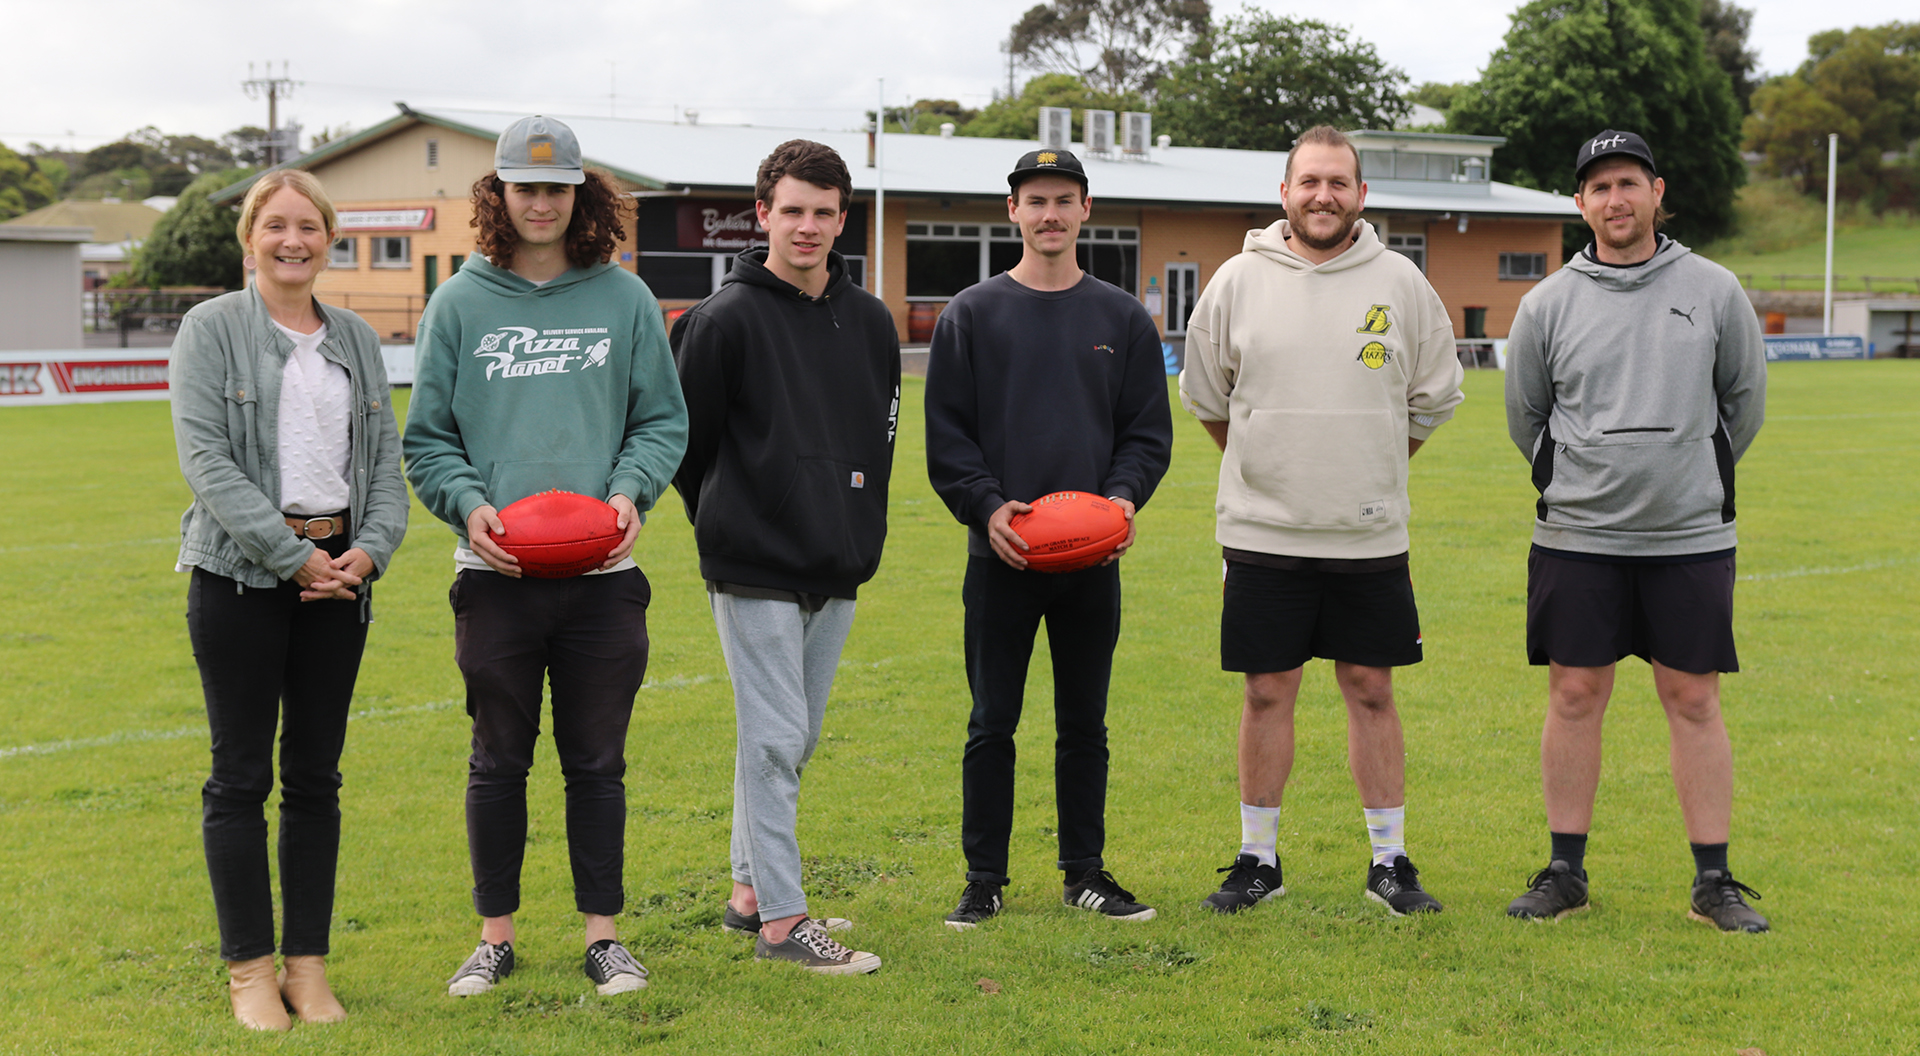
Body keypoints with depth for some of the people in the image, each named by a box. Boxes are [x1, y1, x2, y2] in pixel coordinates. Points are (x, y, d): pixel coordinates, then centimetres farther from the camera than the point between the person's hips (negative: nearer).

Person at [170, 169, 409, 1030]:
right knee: (242, 776, 1)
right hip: (239, 575, -4)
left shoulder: (356, 339, 13)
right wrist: (292, 554, -15)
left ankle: (309, 964, 15)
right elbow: (206, 459, -10)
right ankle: (250, 969, 10)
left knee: (316, 775, 8)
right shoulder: (211, 329, -1)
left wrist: (371, 547, -7)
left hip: (338, 573, 4)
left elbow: (386, 459, 11)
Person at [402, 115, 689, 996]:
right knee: (499, 760, 8)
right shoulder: (460, 303, 4)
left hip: (603, 572, 0)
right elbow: (427, 437, 5)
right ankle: (495, 934, 21)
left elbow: (662, 420, 8)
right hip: (496, 571, 0)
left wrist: (632, 490, -10)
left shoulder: (624, 298, 5)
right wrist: (469, 504, -12)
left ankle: (602, 932, 20)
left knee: (598, 760, 8)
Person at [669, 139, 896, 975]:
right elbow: (685, 438, -3)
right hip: (755, 570, -6)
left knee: (796, 737, 13)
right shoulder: (725, 319, -8)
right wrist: (728, 524, 3)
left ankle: (751, 889, 26)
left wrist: (859, 530, 12)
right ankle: (778, 916, 0)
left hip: (837, 567, 6)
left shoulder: (870, 322, 9)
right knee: (775, 737, -6)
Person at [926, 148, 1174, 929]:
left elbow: (1148, 429, 8)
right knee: (992, 724, 3)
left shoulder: (1123, 319, 9)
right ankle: (984, 879, 13)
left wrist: (1124, 497, -10)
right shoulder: (972, 315, 3)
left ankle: (1085, 872, 21)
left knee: (1085, 724, 10)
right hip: (1001, 554, -2)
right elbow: (946, 433, 1)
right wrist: (986, 506, -14)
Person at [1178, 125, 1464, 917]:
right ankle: (1258, 859, 16)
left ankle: (1390, 862, 16)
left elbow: (1434, 397, 13)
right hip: (1263, 532, 0)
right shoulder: (1239, 280, 1)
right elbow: (1205, 396, 12)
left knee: (1371, 691, 6)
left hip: (1370, 535, 0)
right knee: (1267, 693, 5)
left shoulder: (1400, 283, 2)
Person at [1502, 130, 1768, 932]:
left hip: (1691, 538, 0)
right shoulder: (1548, 304, 1)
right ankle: (1565, 873, 15)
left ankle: (1714, 882, 10)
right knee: (1574, 697, 4)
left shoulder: (1714, 291, 1)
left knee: (1694, 701, 3)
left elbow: (1745, 400, 12)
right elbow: (1525, 416, 14)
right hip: (1576, 538, 1)